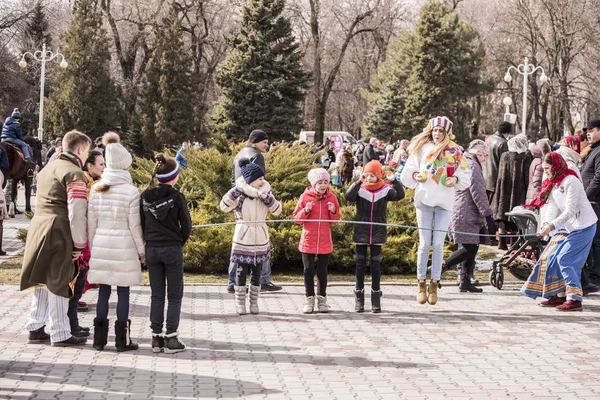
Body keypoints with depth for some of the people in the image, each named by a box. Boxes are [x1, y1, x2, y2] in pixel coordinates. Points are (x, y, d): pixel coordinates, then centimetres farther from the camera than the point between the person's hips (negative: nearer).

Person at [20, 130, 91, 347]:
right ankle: (60, 334, 3)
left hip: (37, 229, 9)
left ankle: (35, 329, 20)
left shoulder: (48, 169, 20)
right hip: (59, 233, -9)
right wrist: (79, 244, -12)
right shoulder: (74, 174, -10)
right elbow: (77, 212, -16)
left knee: (43, 282, 16)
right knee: (58, 284, -2)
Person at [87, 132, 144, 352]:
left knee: (103, 290, 10)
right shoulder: (131, 191, -9)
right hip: (123, 246, -4)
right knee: (123, 292, 3)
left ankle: (99, 338, 14)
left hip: (100, 244, 4)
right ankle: (122, 340, 7)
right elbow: (134, 226, -7)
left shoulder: (96, 190, 3)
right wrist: (141, 250, 4)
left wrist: (92, 247, 18)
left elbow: (91, 222, 7)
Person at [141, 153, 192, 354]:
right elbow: (186, 226, -7)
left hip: (151, 249, 4)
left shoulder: (145, 196, 1)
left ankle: (157, 338, 10)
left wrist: (148, 242, 14)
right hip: (172, 249, -4)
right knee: (175, 296, 4)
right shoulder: (177, 197, -10)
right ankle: (171, 339, 0)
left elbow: (140, 224, 5)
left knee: (156, 295, 11)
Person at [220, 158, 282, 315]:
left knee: (256, 272, 10)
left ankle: (254, 302, 19)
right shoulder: (240, 194, -11)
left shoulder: (265, 193, 1)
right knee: (241, 271, 1)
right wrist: (235, 191, -29)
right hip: (243, 237, -4)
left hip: (260, 238, 4)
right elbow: (224, 206, -22)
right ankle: (240, 303, 10)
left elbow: (277, 210, -5)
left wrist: (267, 198, -19)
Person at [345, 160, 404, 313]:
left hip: (378, 233, 0)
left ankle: (376, 299, 10)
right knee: (360, 264, 5)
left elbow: (400, 195, -15)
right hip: (361, 232, 0)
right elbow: (348, 196, -23)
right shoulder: (360, 189, -6)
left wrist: (394, 181, -29)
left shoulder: (385, 190, -2)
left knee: (376, 264, 5)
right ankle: (359, 298, 11)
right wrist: (359, 182, -33)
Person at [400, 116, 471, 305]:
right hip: (424, 199, 0)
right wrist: (415, 175, -10)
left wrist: (456, 179, -11)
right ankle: (421, 284, 7)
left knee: (438, 244, -1)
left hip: (445, 202, 0)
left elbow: (466, 176, 8)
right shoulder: (422, 148, 7)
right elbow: (407, 172, 10)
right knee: (425, 243, 0)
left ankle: (434, 285, 6)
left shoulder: (455, 152, 7)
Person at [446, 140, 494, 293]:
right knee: (470, 248, -12)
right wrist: (487, 213, -16)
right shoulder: (473, 165, -10)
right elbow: (478, 192, -17)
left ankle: (465, 281, 10)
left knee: (471, 248, 10)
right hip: (467, 215, -11)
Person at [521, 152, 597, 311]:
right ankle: (560, 295, 15)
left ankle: (575, 299, -13)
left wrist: (552, 226, -32)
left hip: (583, 226, -9)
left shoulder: (570, 182, -19)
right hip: (567, 226, 9)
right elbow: (552, 208, -2)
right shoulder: (553, 184, 8)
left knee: (565, 259, -15)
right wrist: (545, 225, -20)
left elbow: (570, 211, -25)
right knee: (552, 257, 7)